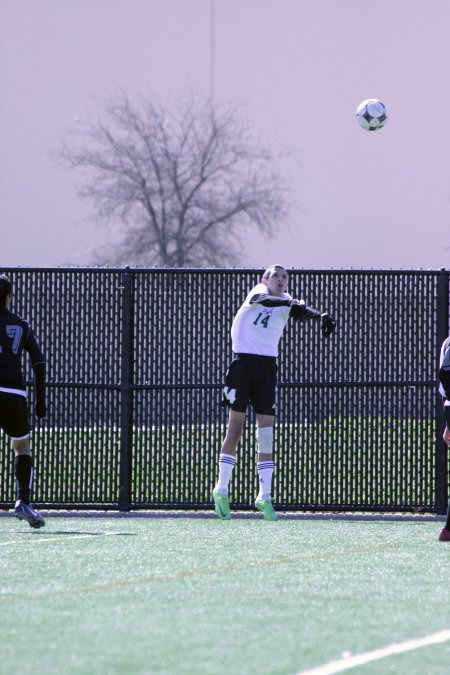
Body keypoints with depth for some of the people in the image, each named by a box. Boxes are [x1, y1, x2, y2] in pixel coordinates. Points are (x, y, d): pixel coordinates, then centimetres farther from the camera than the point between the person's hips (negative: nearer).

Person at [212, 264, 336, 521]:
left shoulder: (286, 301, 9)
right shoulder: (258, 291, 3)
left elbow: (301, 311, -11)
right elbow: (263, 300, -21)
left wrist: (321, 316, -33)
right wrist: (288, 302, -38)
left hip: (268, 366, 3)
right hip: (243, 362, -3)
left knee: (267, 432, -2)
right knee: (235, 428, -3)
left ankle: (265, 496, 0)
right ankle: (222, 490, 7)